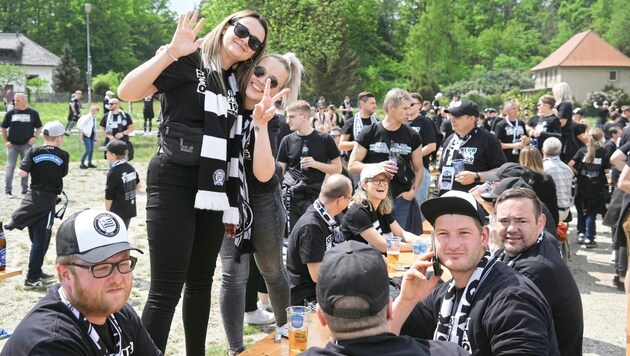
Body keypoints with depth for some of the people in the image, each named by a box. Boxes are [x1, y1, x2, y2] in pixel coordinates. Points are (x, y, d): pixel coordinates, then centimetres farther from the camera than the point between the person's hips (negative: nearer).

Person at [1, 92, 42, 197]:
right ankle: (8, 190, 3)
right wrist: (6, 141, 0)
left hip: (26, 144, 0)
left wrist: (35, 137, -9)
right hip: (12, 145, 0)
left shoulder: (33, 113, 0)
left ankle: (25, 189, 19)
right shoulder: (10, 113, 2)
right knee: (10, 166, -2)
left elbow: (39, 128, 7)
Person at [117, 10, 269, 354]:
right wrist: (171, 51, -26)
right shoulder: (188, 62, -5)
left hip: (211, 189, 8)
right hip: (174, 183, -7)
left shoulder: (233, 83, 15)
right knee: (166, 289, -9)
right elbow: (127, 92, -17)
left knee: (200, 283, 15)